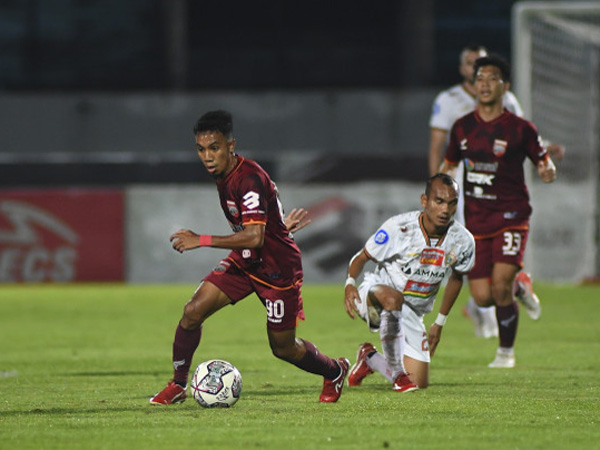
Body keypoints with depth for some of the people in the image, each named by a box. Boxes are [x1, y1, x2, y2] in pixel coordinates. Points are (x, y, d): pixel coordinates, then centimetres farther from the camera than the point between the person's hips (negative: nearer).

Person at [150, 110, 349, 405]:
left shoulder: (249, 179, -29)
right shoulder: (223, 174, -1)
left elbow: (254, 236, -37)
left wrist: (201, 241, -37)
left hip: (277, 267, -7)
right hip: (243, 261, 7)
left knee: (283, 348, 7)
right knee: (193, 311, -11)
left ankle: (335, 372, 36)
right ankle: (177, 386, 3)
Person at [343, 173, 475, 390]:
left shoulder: (463, 241, -11)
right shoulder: (398, 228, -22)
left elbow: (456, 277, 10)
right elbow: (362, 257, -8)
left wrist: (440, 323, 14)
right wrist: (350, 283, -29)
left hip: (412, 314, 5)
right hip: (376, 292, -5)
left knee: (420, 384, 3)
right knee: (392, 298, -43)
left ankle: (370, 359, 32)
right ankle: (397, 372, -25)